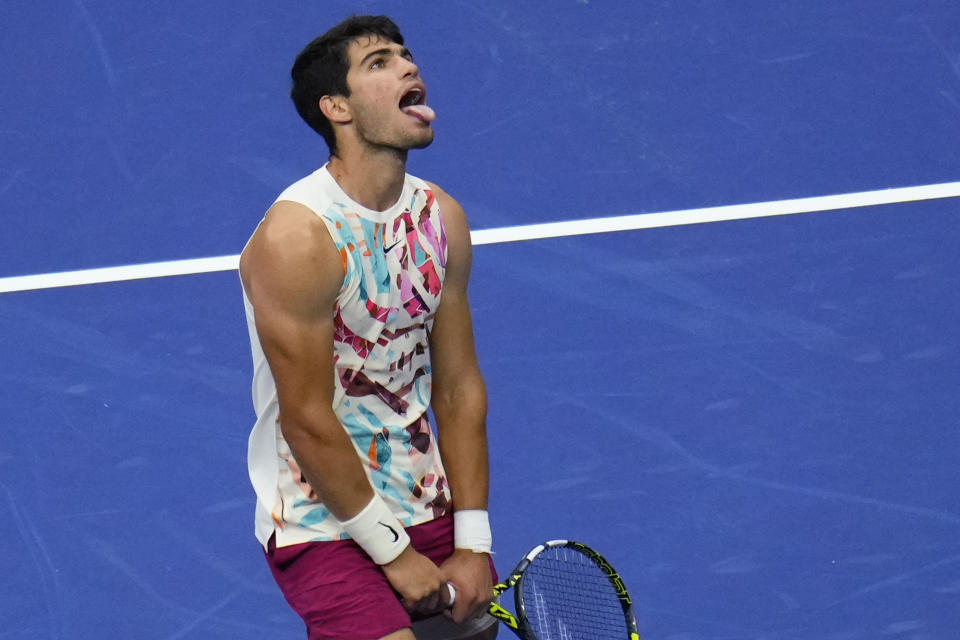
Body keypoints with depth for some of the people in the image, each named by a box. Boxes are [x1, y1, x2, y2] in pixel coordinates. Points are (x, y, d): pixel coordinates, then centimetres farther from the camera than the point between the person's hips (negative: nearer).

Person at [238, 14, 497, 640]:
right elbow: (307, 421, -19)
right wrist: (393, 553, -14)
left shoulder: (441, 217, 2)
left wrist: (473, 545, -2)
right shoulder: (296, 236, -20)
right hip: (323, 524, -7)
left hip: (426, 506, 7)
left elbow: (458, 390, 4)